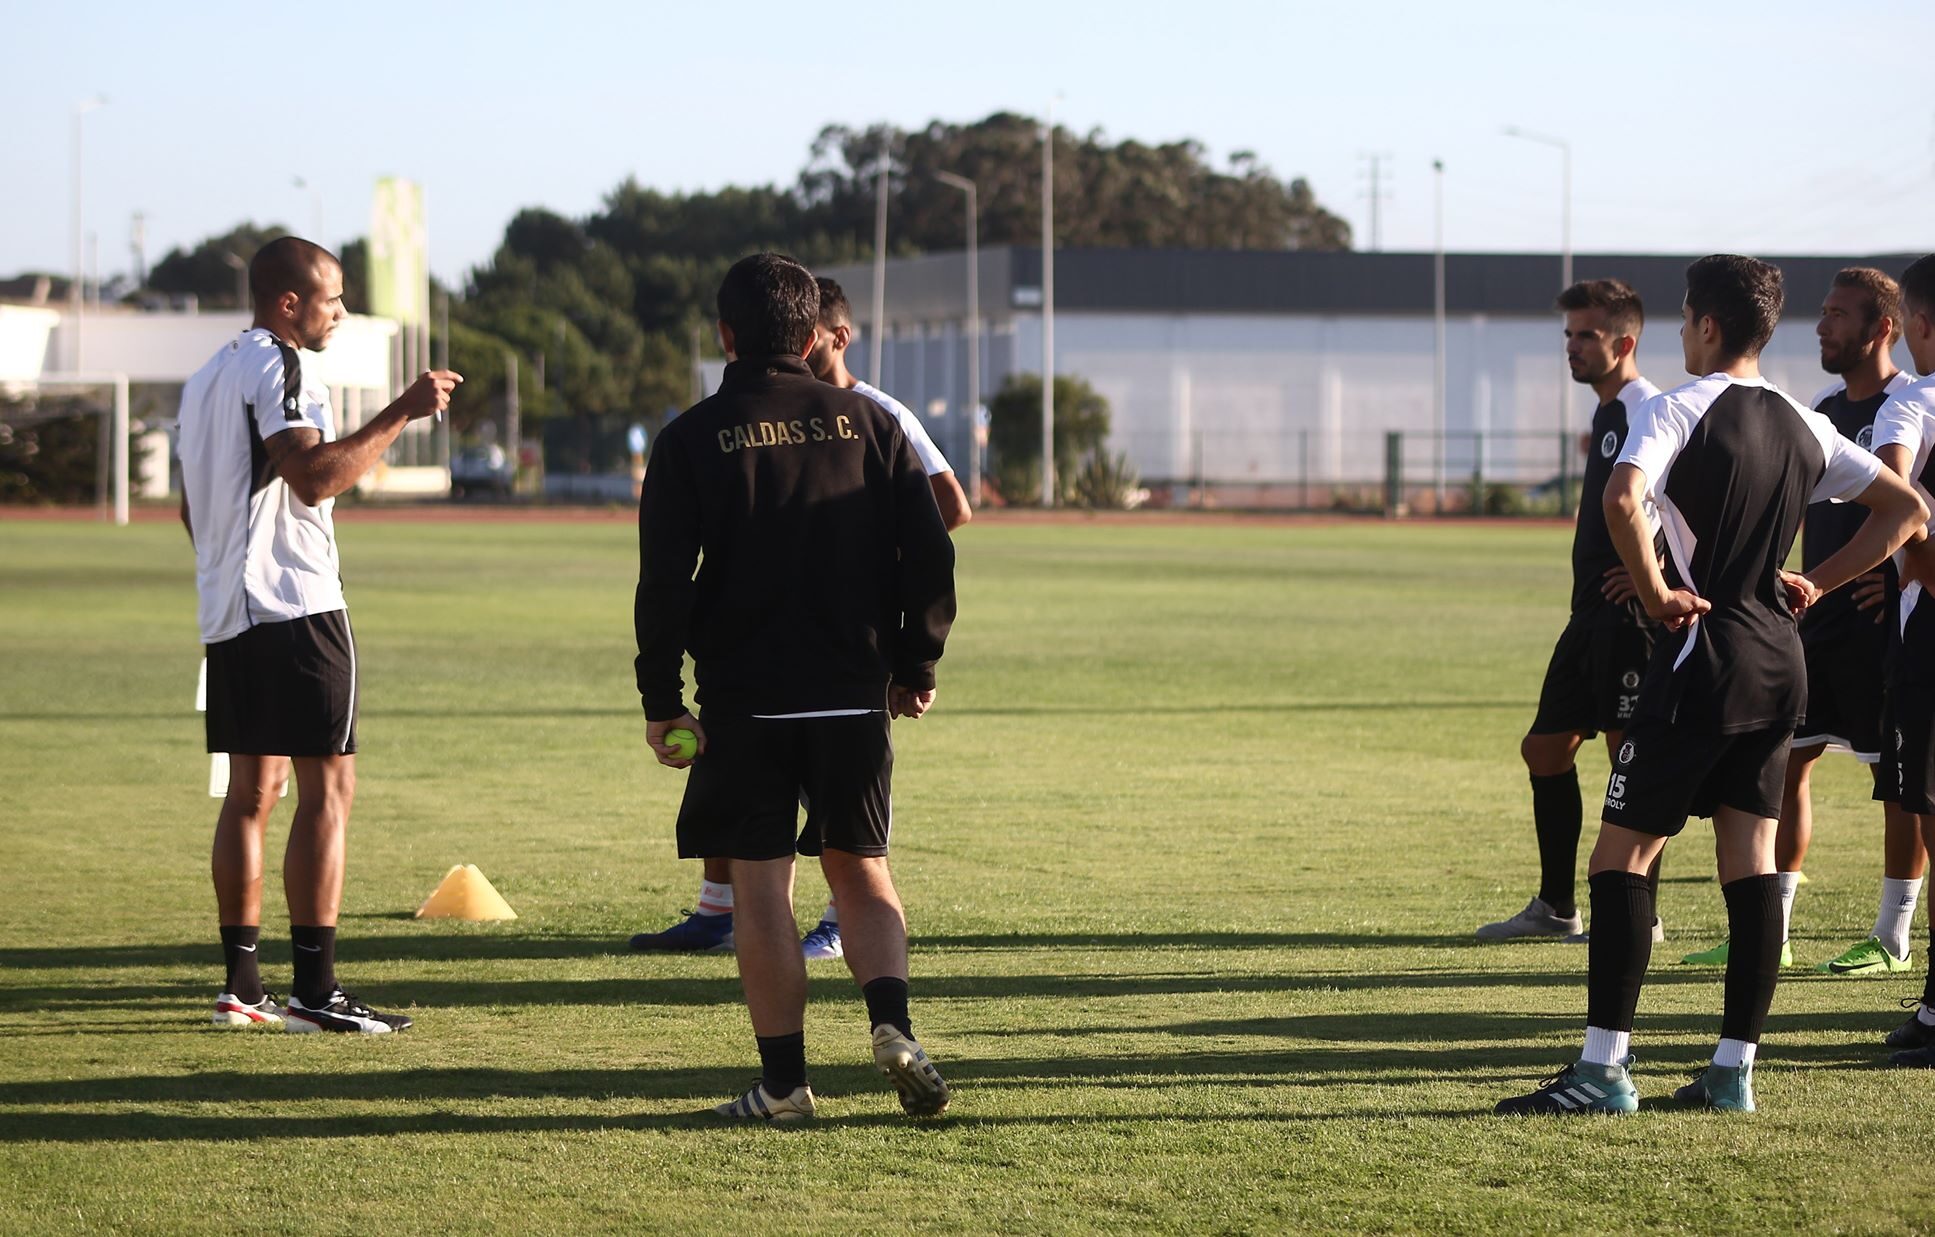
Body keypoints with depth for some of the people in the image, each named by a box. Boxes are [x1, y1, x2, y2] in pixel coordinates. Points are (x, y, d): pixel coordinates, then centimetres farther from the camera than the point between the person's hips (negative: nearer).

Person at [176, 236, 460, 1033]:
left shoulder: (207, 379, 19)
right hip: (294, 605, -10)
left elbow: (190, 509, 26)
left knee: (251, 789, 11)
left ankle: (241, 984, 10)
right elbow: (313, 476, -25)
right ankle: (313, 989, -11)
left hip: (228, 609, 10)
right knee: (327, 787, -8)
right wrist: (402, 414, -21)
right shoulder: (276, 368, -11)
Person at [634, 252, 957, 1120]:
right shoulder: (867, 423, 4)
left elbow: (664, 582, -7)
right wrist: (917, 665, 12)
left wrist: (662, 700, -1)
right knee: (861, 870, 14)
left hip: (743, 699, -2)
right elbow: (929, 554, 2)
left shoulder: (693, 439, -3)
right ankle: (892, 1024, -8)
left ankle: (784, 1081, 2)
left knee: (759, 887, 3)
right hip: (854, 693, 2)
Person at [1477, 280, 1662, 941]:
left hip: (1629, 611, -10)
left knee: (1630, 752, -6)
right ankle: (1555, 905, 20)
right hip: (1592, 613, 10)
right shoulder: (1606, 414, 17)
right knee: (1545, 748, 12)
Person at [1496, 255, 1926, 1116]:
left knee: (1622, 854, -2)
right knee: (1751, 862, 8)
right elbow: (1907, 510, 17)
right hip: (1780, 663, 7)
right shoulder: (1804, 426, 12)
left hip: (1704, 656, -7)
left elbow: (1623, 498, -28)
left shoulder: (1679, 410, -9)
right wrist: (1817, 584, 13)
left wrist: (1655, 593, -15)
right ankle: (1733, 1070, 8)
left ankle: (1603, 1069, -6)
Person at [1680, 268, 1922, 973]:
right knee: (1784, 761, 6)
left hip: (1881, 625, -8)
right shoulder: (1823, 410, 14)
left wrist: (1906, 578, -15)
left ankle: (1891, 937, 8)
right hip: (1817, 622, 8)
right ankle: (1769, 932, 10)